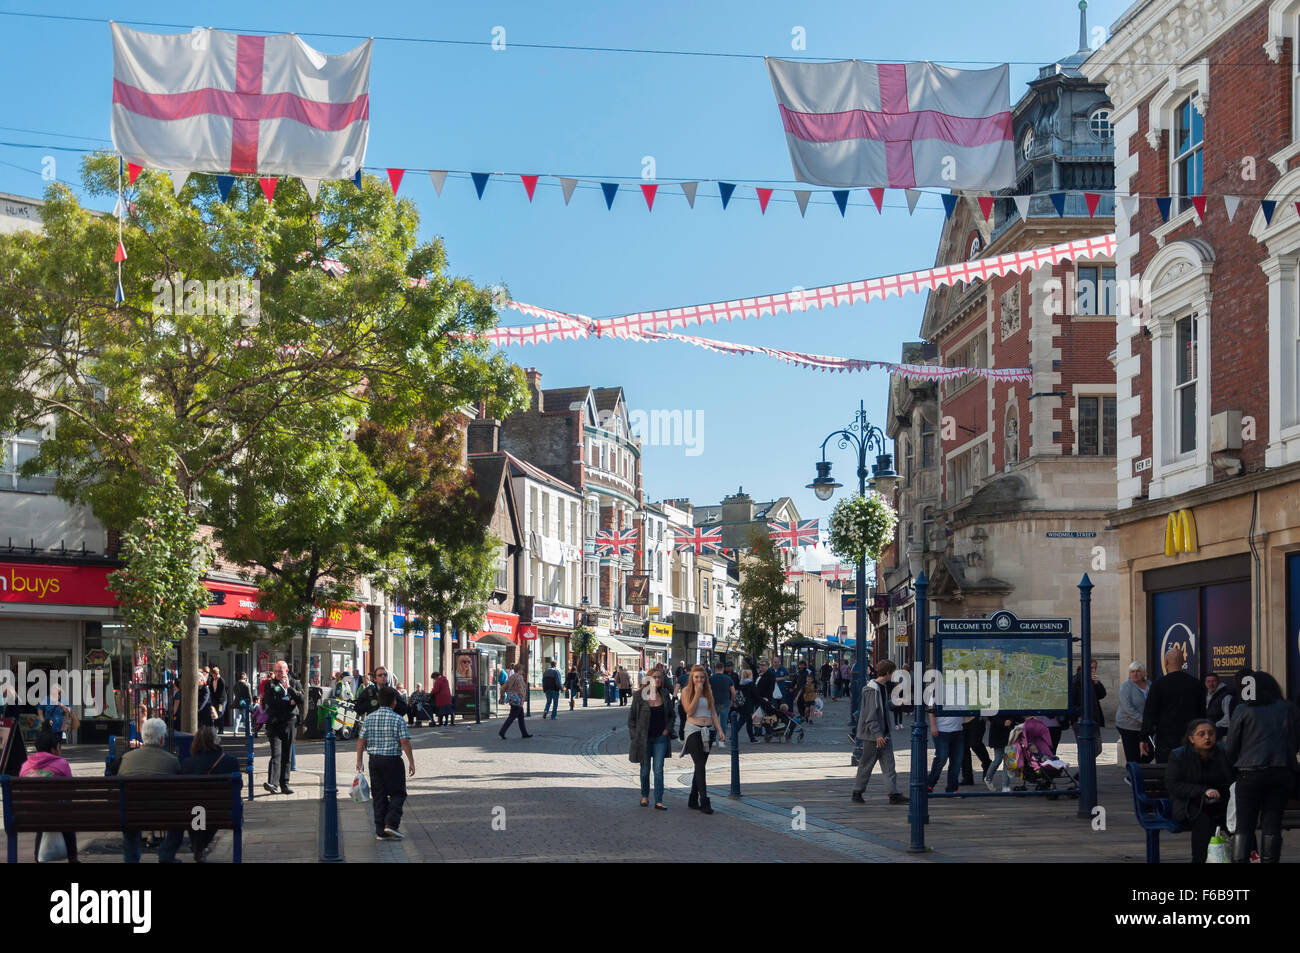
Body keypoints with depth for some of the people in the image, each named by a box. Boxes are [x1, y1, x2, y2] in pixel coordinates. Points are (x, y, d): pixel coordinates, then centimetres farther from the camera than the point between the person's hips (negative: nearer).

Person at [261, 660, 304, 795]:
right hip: (274, 723, -3)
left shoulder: (295, 684, 12)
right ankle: (272, 783, -25)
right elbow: (270, 702, -9)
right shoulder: (270, 684, 6)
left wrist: (289, 687, -13)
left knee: (286, 756, 7)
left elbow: (301, 699, -4)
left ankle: (284, 785, 12)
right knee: (276, 754, -16)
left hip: (289, 723, 3)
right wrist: (288, 702, -5)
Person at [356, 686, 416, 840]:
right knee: (398, 793, 7)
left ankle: (380, 831, 9)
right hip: (392, 760, -5)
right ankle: (391, 824, -9)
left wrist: (359, 761, 11)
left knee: (378, 796, 9)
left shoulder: (369, 718, 4)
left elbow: (361, 740, 4)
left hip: (374, 760, 5)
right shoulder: (397, 719, -9)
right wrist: (411, 762, -7)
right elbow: (405, 742, -13)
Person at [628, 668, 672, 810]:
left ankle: (659, 801, -3)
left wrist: (667, 729, 0)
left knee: (658, 769, -5)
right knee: (645, 769, 10)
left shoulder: (665, 696, 4)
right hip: (643, 738, -1)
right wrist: (635, 737, -5)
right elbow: (631, 718, 0)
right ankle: (644, 796, 30)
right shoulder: (639, 696, -5)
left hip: (660, 738, 1)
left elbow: (671, 716, 15)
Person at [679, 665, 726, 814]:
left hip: (707, 730, 5)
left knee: (700, 766, 8)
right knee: (700, 766, -13)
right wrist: (697, 694, -14)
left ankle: (693, 801, 16)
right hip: (693, 730, -5)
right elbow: (689, 711, -12)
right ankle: (704, 802, -18)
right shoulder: (686, 691, -2)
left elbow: (713, 712, 12)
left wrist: (720, 730, 3)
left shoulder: (708, 691, 12)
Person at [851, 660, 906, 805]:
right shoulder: (872, 690, -17)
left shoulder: (883, 687, 13)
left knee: (889, 764, 2)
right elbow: (871, 715, -21)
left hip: (883, 734, 9)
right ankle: (857, 793, 13)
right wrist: (877, 735, -24)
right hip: (872, 734, -9)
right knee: (866, 765, 1)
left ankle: (894, 794, 0)